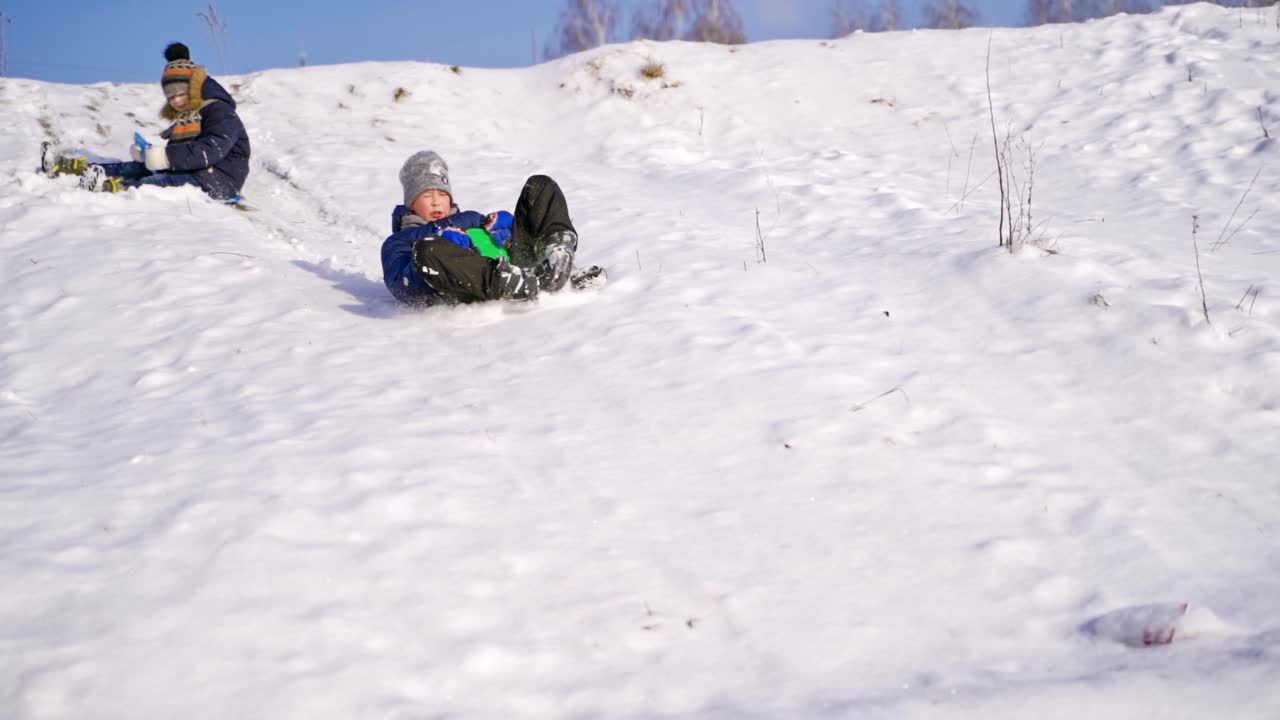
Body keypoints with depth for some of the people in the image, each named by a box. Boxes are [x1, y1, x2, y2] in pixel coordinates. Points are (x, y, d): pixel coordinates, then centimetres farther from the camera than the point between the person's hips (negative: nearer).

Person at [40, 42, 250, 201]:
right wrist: (147, 152, -4)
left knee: (167, 181, -34)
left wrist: (167, 157, -30)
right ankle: (71, 167, -11)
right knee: (137, 168, -4)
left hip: (217, 181, -9)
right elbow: (176, 150, 16)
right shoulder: (184, 117, 24)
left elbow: (212, 150, -24)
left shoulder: (220, 112, -7)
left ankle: (114, 187, -58)